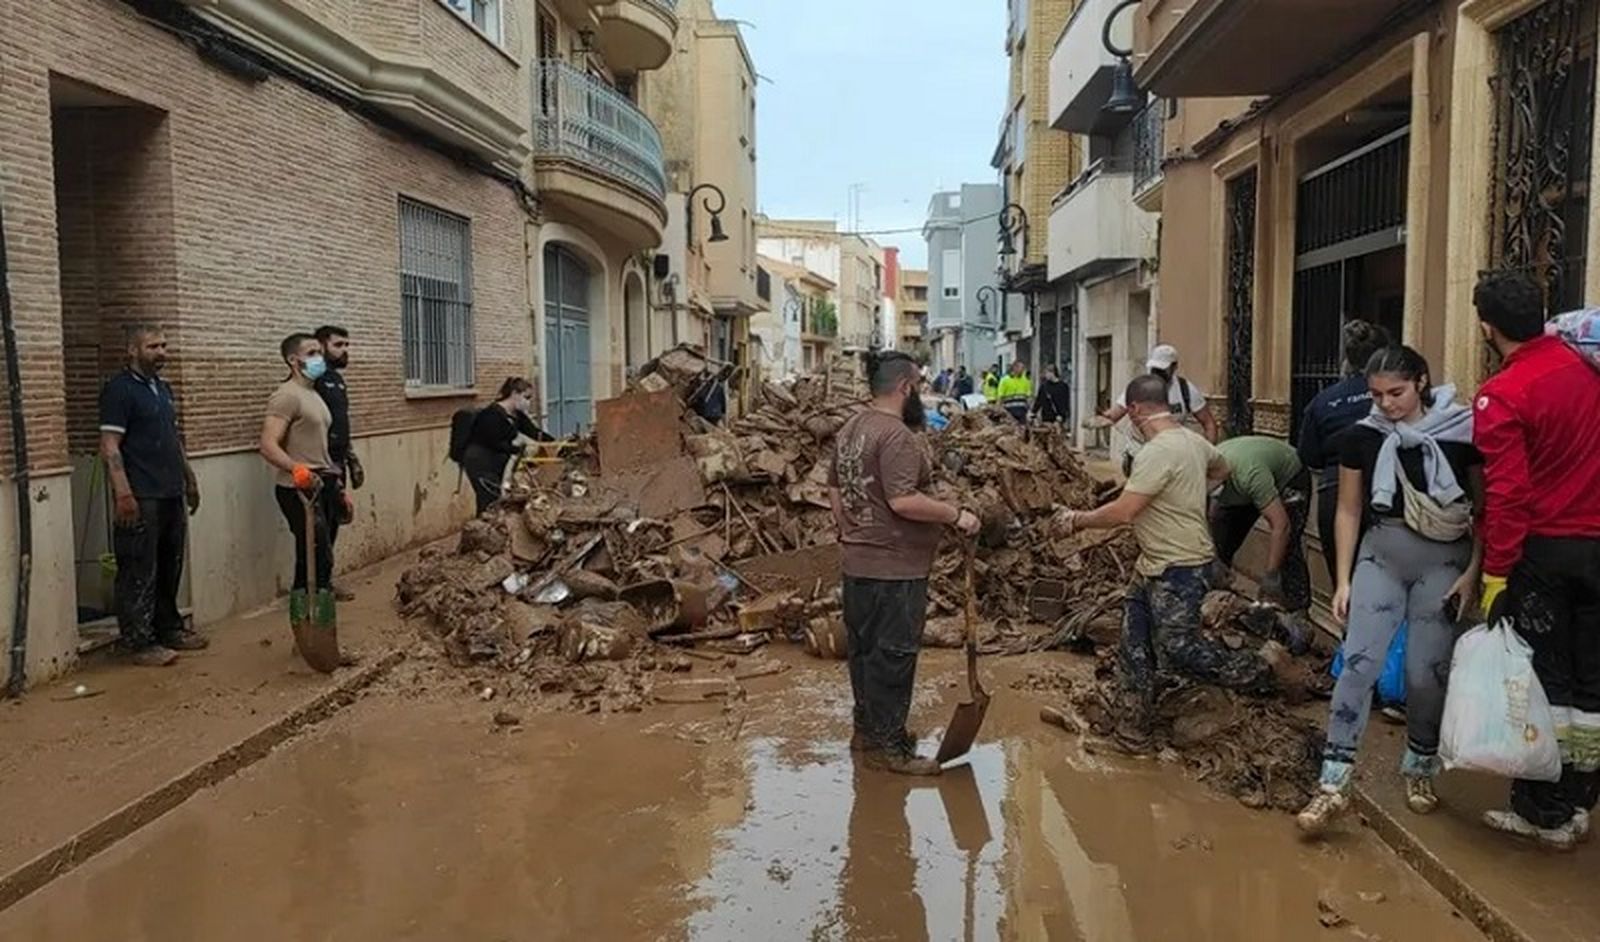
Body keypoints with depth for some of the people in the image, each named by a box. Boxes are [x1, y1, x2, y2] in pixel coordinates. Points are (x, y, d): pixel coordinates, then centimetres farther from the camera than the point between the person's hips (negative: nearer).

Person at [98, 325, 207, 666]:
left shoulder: (163, 388, 16)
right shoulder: (119, 389, -9)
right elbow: (109, 446, -15)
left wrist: (189, 479, 23)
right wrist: (123, 493, -22)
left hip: (171, 495, 8)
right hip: (141, 498, -8)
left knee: (170, 567, 15)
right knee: (139, 572, -3)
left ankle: (168, 628, 26)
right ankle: (139, 642, 3)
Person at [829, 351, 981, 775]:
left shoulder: (850, 429, 11)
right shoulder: (897, 436, -20)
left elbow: (835, 491, 16)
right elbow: (903, 501, -27)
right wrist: (956, 515, -18)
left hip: (856, 561, 10)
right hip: (894, 568, -10)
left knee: (864, 648, 18)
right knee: (892, 655, 0)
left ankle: (866, 728, 30)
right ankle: (887, 745, 8)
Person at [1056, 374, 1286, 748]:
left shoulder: (1156, 453, -25)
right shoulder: (1192, 440, 6)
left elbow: (1122, 513, -28)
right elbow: (1221, 469, 27)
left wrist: (1078, 519, -13)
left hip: (1178, 569, -10)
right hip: (1153, 565, 10)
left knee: (1180, 651, -1)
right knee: (1135, 647, 13)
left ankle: (1261, 666, 19)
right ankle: (1134, 727, 22)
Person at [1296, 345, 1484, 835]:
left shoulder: (1462, 433, -8)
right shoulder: (1361, 438, -2)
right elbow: (1349, 511, 4)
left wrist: (1473, 573, -7)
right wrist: (1343, 580, 1)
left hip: (1443, 559, -1)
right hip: (1381, 554, 1)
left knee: (1427, 672, 1)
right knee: (1359, 661, -9)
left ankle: (1420, 769, 27)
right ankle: (1334, 784, -8)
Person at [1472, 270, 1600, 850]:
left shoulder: (1502, 395, -16)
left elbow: (1508, 493, -19)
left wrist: (1495, 572, -15)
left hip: (1541, 551, -5)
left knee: (1540, 683, 6)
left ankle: (1544, 812, 15)